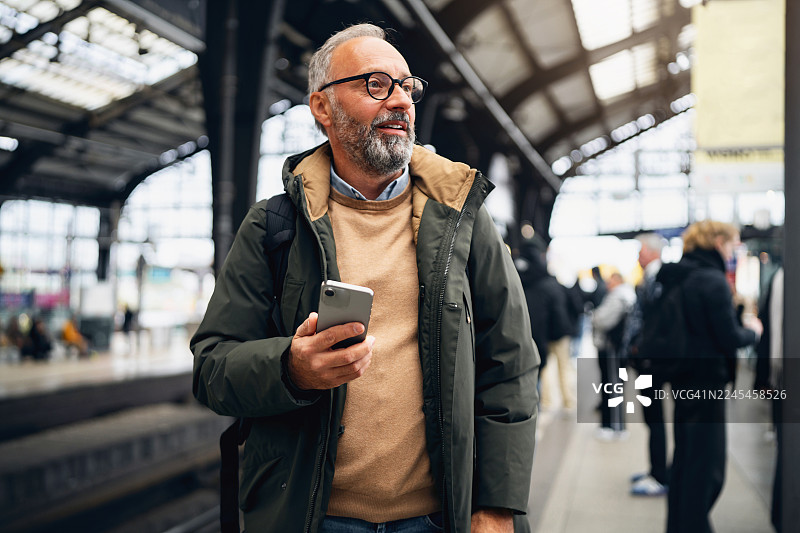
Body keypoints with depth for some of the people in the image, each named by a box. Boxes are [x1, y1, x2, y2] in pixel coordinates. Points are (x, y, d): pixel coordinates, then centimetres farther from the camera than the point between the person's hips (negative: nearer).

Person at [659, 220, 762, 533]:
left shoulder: (675, 278, 7)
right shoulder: (713, 281, -18)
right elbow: (729, 338, -18)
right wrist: (752, 331, 2)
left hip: (682, 379, 9)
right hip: (707, 381, -9)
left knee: (684, 457, 19)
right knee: (707, 466, 0)